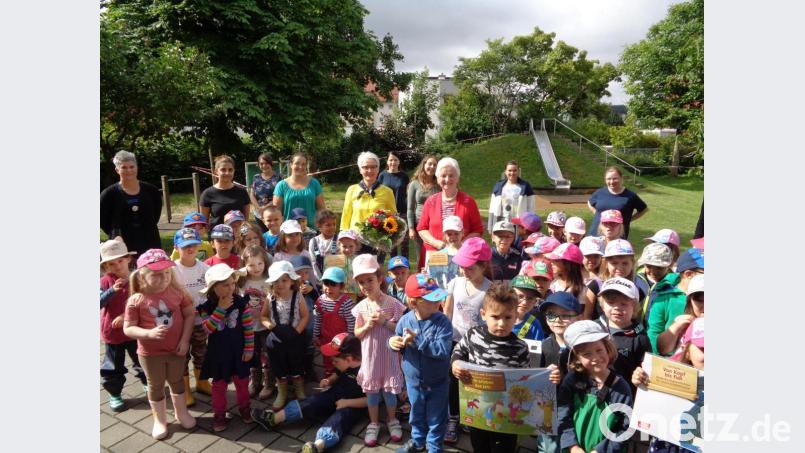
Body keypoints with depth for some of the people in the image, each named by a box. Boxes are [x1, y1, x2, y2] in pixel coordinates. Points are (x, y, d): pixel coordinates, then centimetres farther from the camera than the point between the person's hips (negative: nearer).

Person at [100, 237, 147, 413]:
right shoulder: (106, 281, -12)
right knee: (113, 366, 11)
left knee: (141, 360, 18)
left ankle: (147, 383, 41)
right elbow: (99, 303, -21)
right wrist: (112, 290, -34)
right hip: (112, 332, -1)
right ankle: (114, 394, 30)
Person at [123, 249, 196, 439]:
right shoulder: (136, 300, -17)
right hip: (150, 353, -1)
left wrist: (184, 340, -11)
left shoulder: (177, 292, -12)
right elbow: (128, 329, -13)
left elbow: (189, 315, -4)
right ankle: (160, 419, 37)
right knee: (156, 385, 17)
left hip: (176, 349, 2)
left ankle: (181, 412, 42)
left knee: (177, 381, 21)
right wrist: (149, 333, -31)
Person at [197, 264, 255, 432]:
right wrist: (221, 309, -29)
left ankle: (245, 408, 35)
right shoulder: (207, 307, -12)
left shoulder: (241, 302, -13)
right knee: (219, 384, 12)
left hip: (238, 350, 0)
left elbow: (249, 328, -9)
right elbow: (208, 328, -24)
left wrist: (249, 349, -8)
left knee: (242, 381, 15)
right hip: (218, 352, 0)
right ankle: (219, 414, 29)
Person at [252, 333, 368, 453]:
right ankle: (272, 419, -13)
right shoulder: (345, 365, -2)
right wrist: (328, 381, -2)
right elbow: (336, 375, 20)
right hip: (336, 395, 8)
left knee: (337, 419, -34)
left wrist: (347, 402, -25)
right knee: (311, 403, -12)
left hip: (353, 405, -7)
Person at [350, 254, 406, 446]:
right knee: (371, 390, 14)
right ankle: (374, 423, 31)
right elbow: (357, 334, 3)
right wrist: (367, 325, -15)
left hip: (389, 355, -2)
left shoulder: (392, 303, -12)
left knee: (389, 390, 12)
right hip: (370, 356, 2)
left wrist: (385, 322, -21)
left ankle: (392, 420, 35)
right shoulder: (361, 307, -4)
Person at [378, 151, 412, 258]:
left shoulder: (404, 176, 5)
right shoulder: (383, 175, 5)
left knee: (404, 241, 0)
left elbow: (408, 194, 7)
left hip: (402, 212, 0)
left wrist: (409, 211, -1)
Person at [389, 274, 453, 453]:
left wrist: (417, 340, -33)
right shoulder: (405, 320, -13)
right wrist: (392, 341, -21)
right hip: (413, 380, 3)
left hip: (436, 383, -3)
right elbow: (399, 342, 3)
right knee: (416, 415, 26)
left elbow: (443, 350, -33)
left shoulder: (442, 322, -23)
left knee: (436, 419, 16)